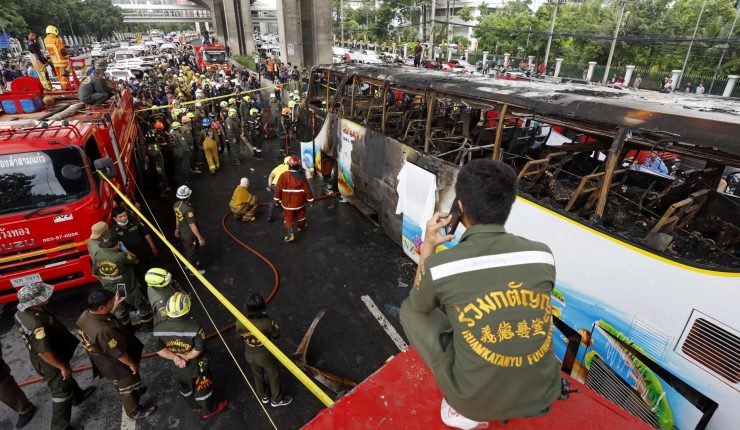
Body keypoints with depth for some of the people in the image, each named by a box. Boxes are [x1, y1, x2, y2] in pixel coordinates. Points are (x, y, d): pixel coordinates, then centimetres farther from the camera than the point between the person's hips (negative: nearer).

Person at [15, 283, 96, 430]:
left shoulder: (22, 312, -11)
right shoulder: (37, 324, -40)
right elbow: (44, 352, -33)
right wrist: (63, 367, -19)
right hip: (49, 363, -9)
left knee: (66, 379, 32)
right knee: (61, 392, 11)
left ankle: (77, 396, 57)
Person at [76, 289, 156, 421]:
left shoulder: (85, 316, -20)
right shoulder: (104, 331, -45)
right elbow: (119, 353, -30)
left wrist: (115, 306, 2)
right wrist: (132, 364, -14)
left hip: (103, 362, 8)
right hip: (117, 366, -8)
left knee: (119, 384, 34)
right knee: (127, 387, 20)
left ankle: (135, 391, 60)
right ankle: (134, 411, 44)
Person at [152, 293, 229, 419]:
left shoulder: (158, 329, -21)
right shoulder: (195, 327, -33)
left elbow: (158, 349, -13)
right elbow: (199, 349, -26)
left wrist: (174, 357, -12)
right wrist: (187, 357, -12)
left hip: (176, 368, 4)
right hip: (196, 366, -4)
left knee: (185, 389, 31)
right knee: (202, 389, 23)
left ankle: (195, 407, 56)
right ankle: (208, 411, 45)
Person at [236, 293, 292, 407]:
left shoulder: (239, 323, -26)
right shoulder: (268, 322, -35)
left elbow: (240, 336, -4)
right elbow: (276, 334, -15)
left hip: (250, 355, 4)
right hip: (266, 355, -3)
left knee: (257, 376, 30)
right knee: (274, 376, 24)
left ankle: (263, 396, 54)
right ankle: (277, 399, 44)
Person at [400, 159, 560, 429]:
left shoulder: (439, 265, -19)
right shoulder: (542, 255, -9)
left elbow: (419, 305, 5)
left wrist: (428, 248, 9)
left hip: (476, 400, -4)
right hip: (543, 395, 5)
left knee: (410, 310, 12)